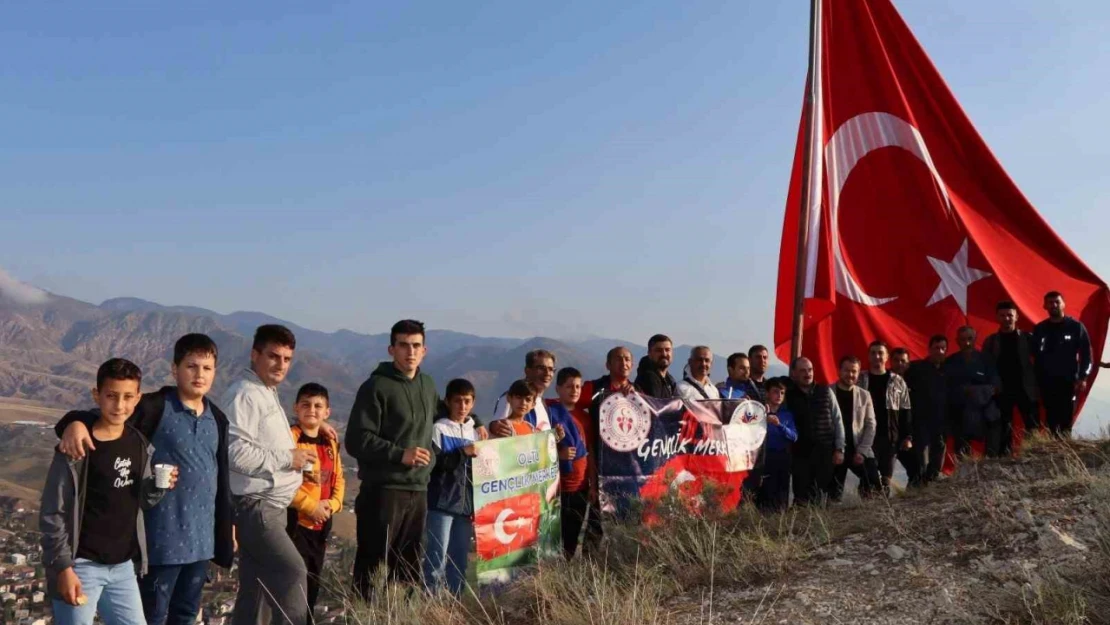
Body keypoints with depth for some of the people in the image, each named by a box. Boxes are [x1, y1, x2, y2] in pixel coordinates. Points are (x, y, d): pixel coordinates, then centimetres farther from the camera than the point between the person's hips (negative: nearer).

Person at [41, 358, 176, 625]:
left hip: (123, 566, 6)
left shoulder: (139, 444, 4)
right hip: (82, 566, -6)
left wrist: (158, 487, -8)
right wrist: (64, 567, -15)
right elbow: (52, 513, -11)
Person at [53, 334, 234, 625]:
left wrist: (226, 526, 17)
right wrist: (76, 422, -43)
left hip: (202, 536, 6)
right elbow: (105, 418, -20)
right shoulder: (156, 408, -11)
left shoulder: (217, 418, 7)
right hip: (163, 535, -6)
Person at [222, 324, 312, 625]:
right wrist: (287, 458, -18)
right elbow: (236, 451, -26)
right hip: (255, 505, -10)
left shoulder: (268, 394, 18)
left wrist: (294, 456, 10)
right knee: (293, 571, -14)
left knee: (257, 587, 13)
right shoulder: (244, 394, -15)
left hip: (270, 505, 10)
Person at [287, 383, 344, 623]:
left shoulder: (330, 443, 12)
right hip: (295, 521, -7)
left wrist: (333, 503, -3)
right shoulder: (289, 437, -11)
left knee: (313, 583, 16)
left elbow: (338, 479, 16)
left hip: (321, 524, 7)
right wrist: (310, 506, -17)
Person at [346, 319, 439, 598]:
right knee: (371, 561, -1)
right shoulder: (376, 387, -9)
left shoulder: (428, 385, 12)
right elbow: (356, 440, -15)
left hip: (418, 490, 7)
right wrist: (400, 454, -21)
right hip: (383, 489, -7)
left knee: (410, 565, 14)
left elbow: (440, 419, 31)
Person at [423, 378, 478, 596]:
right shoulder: (439, 428, -3)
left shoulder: (475, 431, 14)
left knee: (460, 557, 9)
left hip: (466, 504, 6)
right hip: (442, 503, -5)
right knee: (437, 556, -6)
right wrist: (462, 453, -21)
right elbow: (431, 463, -15)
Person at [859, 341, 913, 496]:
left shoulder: (897, 381, 7)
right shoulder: (860, 380, 3)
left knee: (886, 476, 4)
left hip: (890, 436, 1)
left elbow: (905, 412, 7)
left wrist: (907, 437, 1)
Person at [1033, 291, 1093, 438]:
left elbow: (1086, 353, 1)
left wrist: (1083, 377, -7)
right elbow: (1035, 356, 11)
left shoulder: (1076, 326, 1)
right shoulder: (1039, 329, 8)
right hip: (1046, 383, 3)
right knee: (1051, 421, 3)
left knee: (1065, 422, -4)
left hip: (1068, 381, -2)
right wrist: (1036, 381, 6)